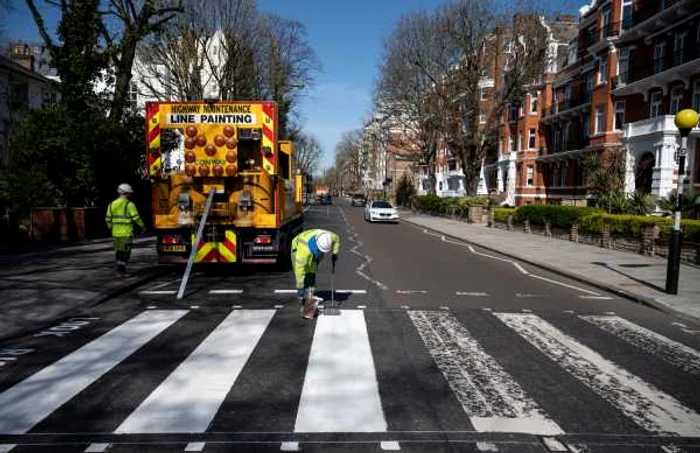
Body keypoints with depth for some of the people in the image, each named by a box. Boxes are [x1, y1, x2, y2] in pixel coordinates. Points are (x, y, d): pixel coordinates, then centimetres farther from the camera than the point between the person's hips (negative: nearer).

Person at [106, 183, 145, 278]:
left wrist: (111, 228, 24)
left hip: (116, 233, 6)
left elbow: (108, 219, 11)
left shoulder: (112, 204, 8)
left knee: (119, 252, 14)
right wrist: (142, 226, 3)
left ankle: (121, 270, 19)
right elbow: (136, 218, -11)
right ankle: (121, 271, -4)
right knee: (125, 252, -1)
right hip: (126, 233, -6)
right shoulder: (129, 204, -10)